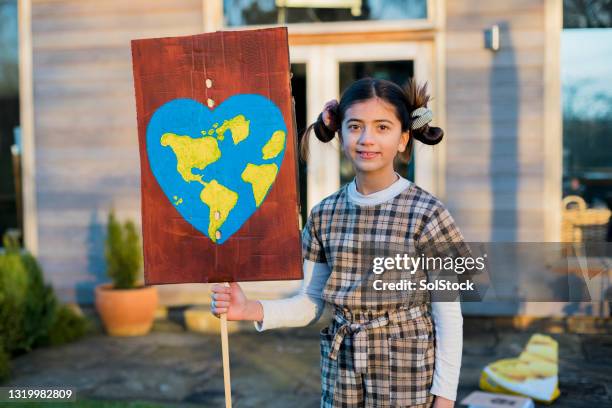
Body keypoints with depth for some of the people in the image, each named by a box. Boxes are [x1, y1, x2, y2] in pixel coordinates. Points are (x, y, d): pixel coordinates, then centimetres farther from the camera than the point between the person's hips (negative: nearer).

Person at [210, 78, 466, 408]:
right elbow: (309, 303, 5)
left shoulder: (426, 213, -10)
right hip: (341, 373, 3)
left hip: (407, 375, -3)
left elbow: (449, 316, -7)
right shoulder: (324, 215, 1)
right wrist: (250, 310, -11)